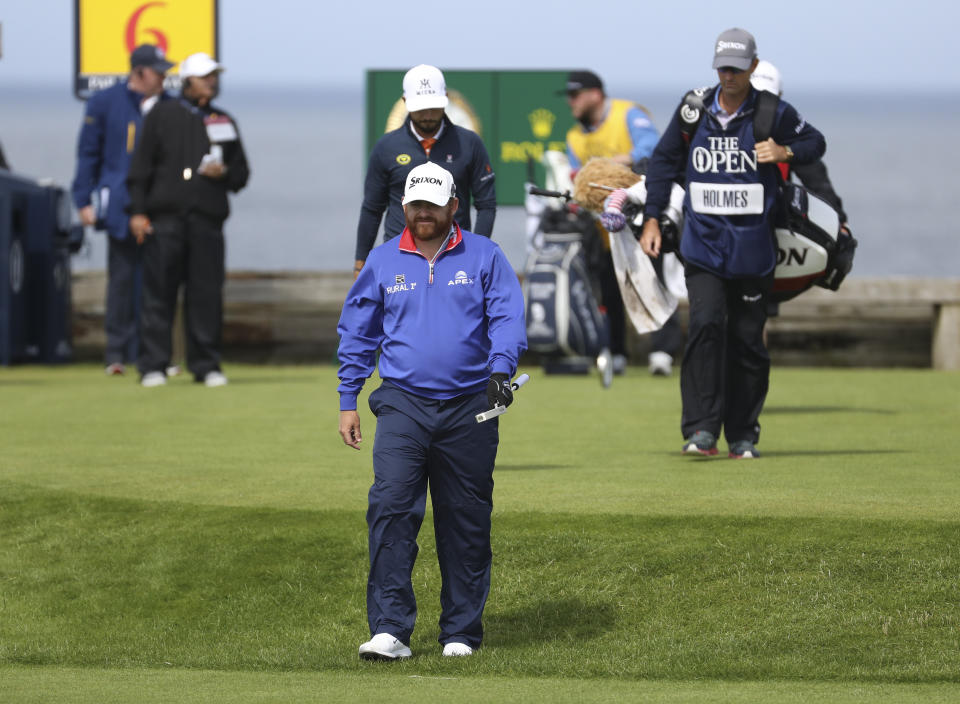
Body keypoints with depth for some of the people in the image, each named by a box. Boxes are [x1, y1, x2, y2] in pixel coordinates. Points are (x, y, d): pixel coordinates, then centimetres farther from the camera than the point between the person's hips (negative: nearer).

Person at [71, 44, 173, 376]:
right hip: (121, 208, -2)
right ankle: (117, 352, 4)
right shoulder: (105, 103, 4)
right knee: (123, 278, -2)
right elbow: (87, 155, 5)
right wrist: (84, 201, -1)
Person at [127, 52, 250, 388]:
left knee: (207, 294, 0)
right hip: (165, 218, -2)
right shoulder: (162, 115, 9)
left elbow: (242, 172, 21)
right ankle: (153, 366, -1)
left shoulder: (224, 122, 18)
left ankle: (206, 364, 7)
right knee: (158, 292, -5)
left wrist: (224, 173, -3)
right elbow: (141, 165, 5)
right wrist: (138, 211, -4)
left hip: (207, 219, 2)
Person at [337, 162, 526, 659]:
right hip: (403, 404, 0)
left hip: (468, 408, 0)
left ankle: (461, 631, 15)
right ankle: (389, 631, -18)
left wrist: (500, 368, -22)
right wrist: (348, 401, 11)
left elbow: (508, 317, -3)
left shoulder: (484, 257, 6)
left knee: (466, 523, 4)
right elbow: (357, 334, 15)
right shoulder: (383, 262, 10)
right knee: (391, 508, -16)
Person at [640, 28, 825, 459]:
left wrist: (786, 153, -9)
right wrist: (652, 219, 7)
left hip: (752, 246, 0)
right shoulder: (694, 110, 3)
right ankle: (702, 430, -20)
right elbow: (664, 161, 13)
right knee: (706, 324, -18)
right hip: (702, 242, 0)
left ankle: (742, 435, 16)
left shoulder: (774, 114, -1)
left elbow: (815, 143, 13)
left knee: (747, 339, 5)